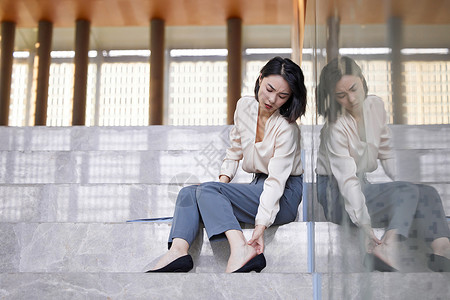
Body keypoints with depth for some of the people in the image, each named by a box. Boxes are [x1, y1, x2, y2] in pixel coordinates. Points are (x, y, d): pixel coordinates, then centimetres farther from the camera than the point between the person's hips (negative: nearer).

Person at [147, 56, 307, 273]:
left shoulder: (286, 128, -19)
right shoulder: (244, 106, 1)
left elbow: (276, 180, -26)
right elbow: (235, 149, 16)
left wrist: (261, 225, -33)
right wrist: (224, 178, 2)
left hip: (283, 196, -8)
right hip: (258, 186, 8)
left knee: (207, 190, -25)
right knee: (188, 194, -5)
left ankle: (241, 249, -44)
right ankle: (178, 251, -29)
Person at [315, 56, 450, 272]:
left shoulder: (375, 106, 0)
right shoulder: (336, 128, -21)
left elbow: (386, 154, 12)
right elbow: (347, 181, -30)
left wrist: (405, 179, -2)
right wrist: (366, 227, -38)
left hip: (363, 186, 7)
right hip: (339, 198, -7)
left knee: (428, 193, -11)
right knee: (408, 192, -26)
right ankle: (388, 248, -45)